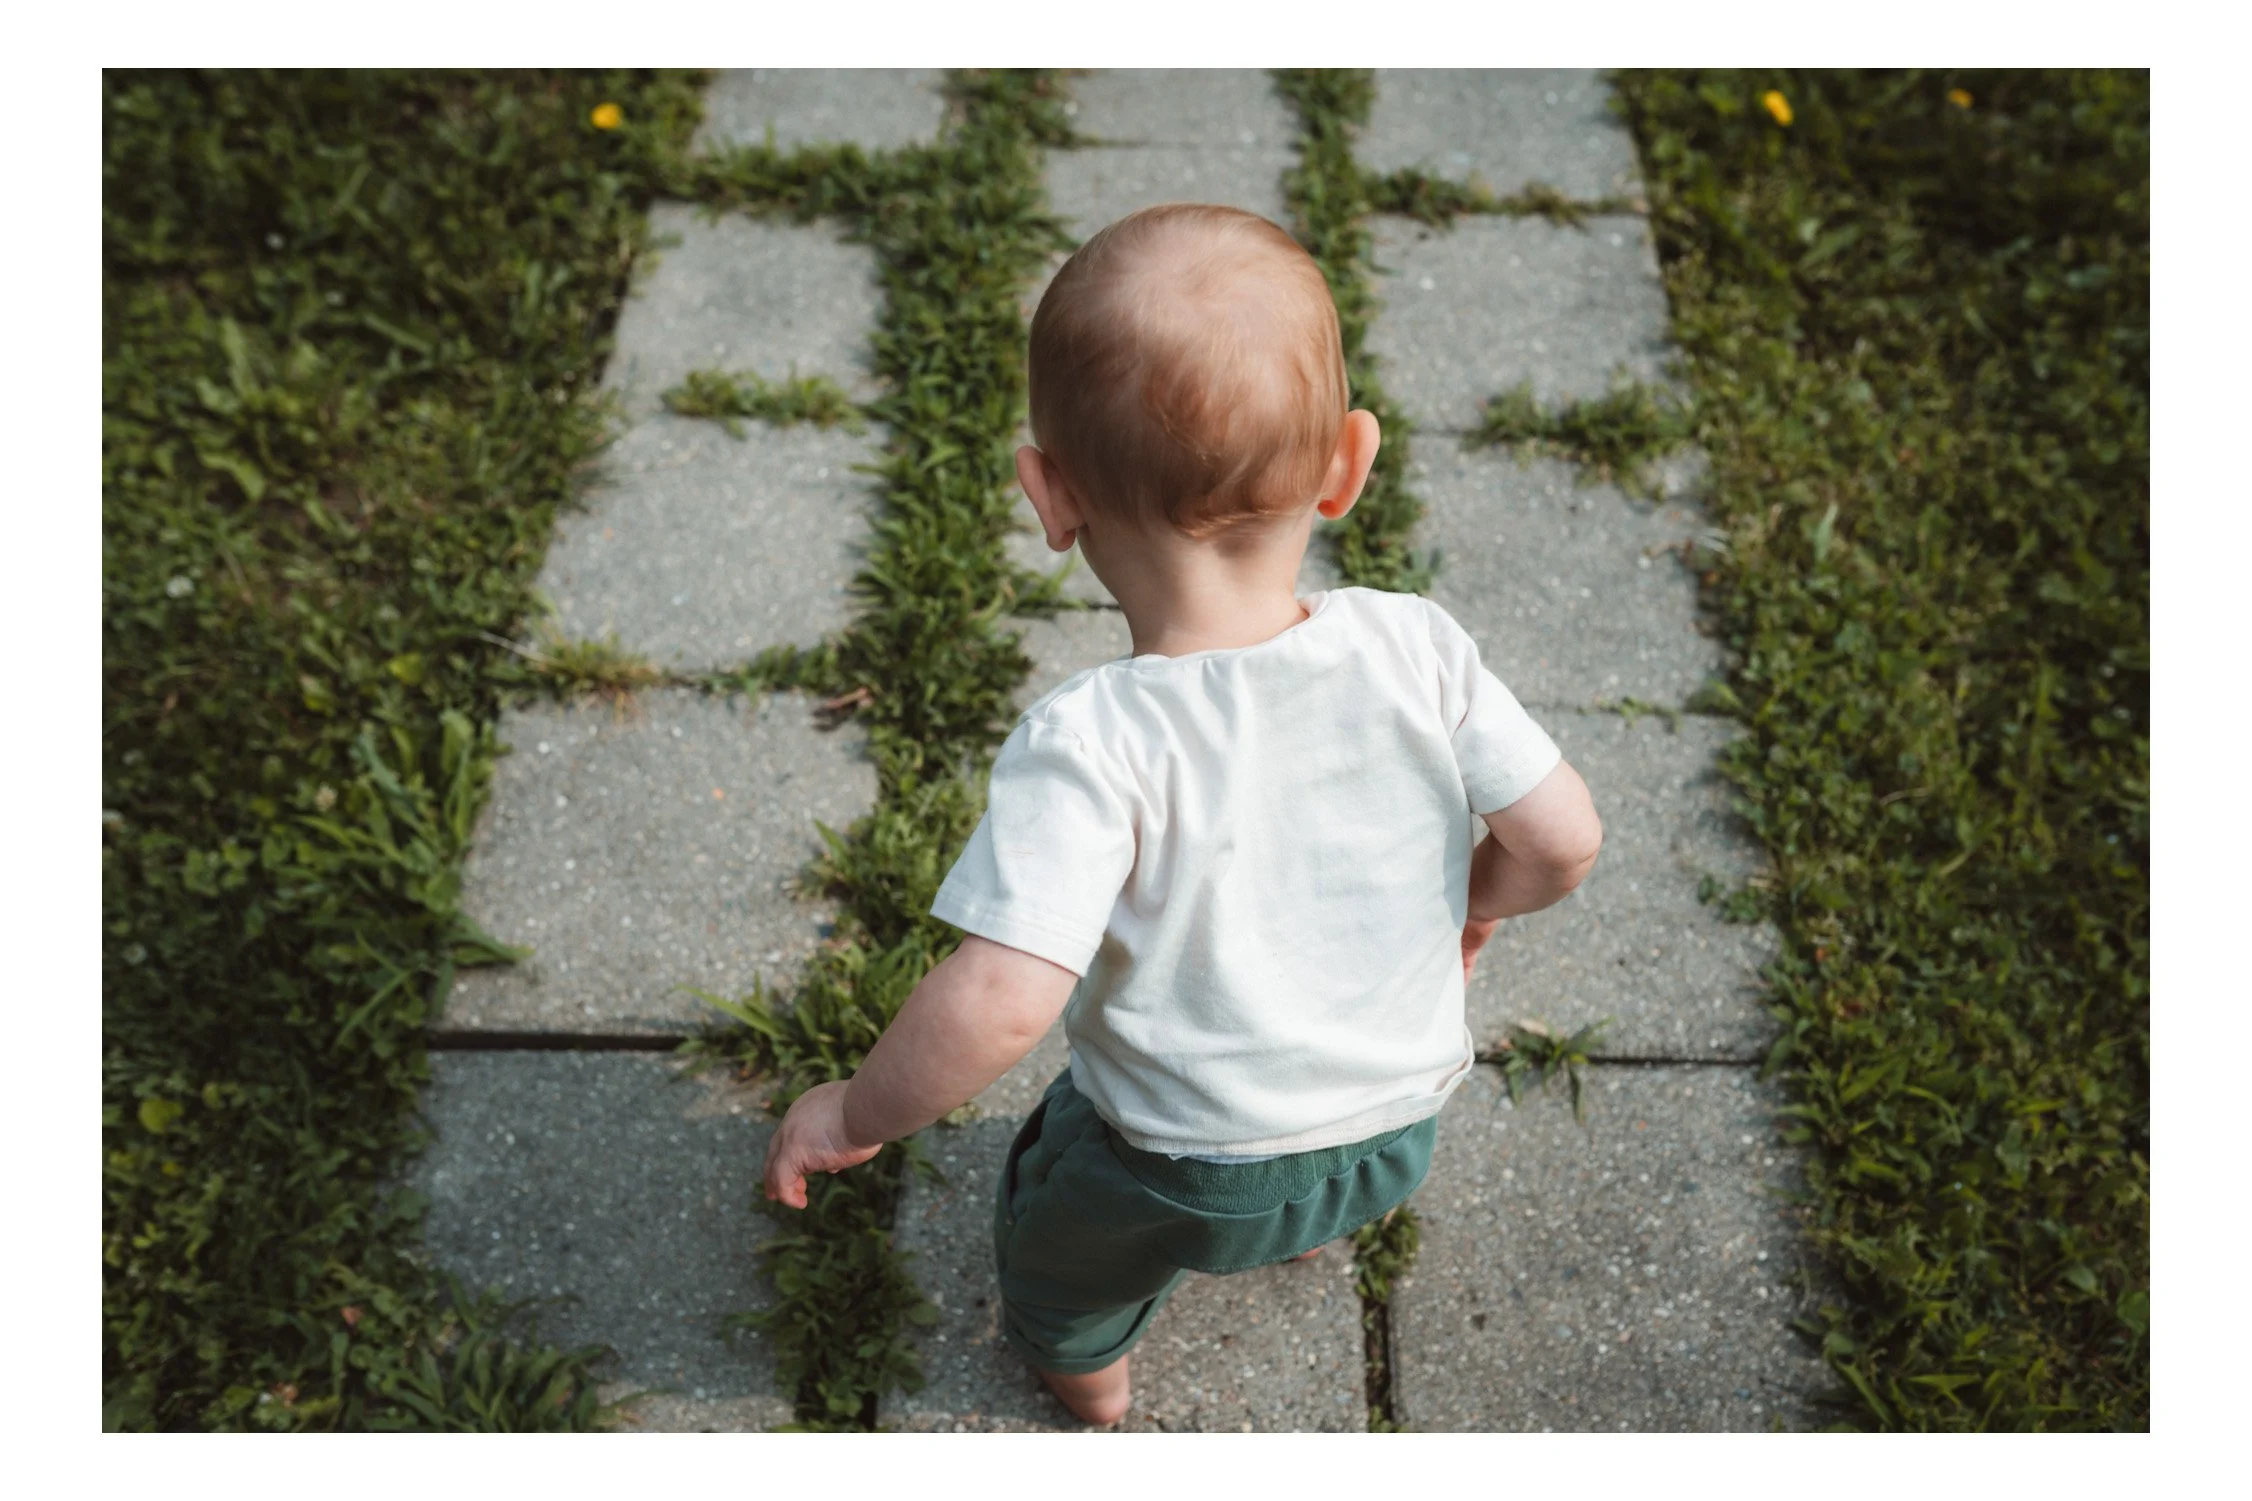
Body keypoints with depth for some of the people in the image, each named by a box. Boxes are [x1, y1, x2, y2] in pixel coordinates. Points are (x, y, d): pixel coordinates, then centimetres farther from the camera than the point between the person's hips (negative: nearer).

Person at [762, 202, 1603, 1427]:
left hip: (1182, 1168, -3)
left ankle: (1083, 1367, 63)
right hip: (1399, 1132, 4)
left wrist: (855, 1115, -18)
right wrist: (1477, 901, 9)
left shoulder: (1092, 746, -33)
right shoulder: (1417, 650, -22)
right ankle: (1314, 1231, 73)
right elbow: (1563, 838, -14)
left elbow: (1001, 1000, -37)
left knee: (1060, 1223, 32)